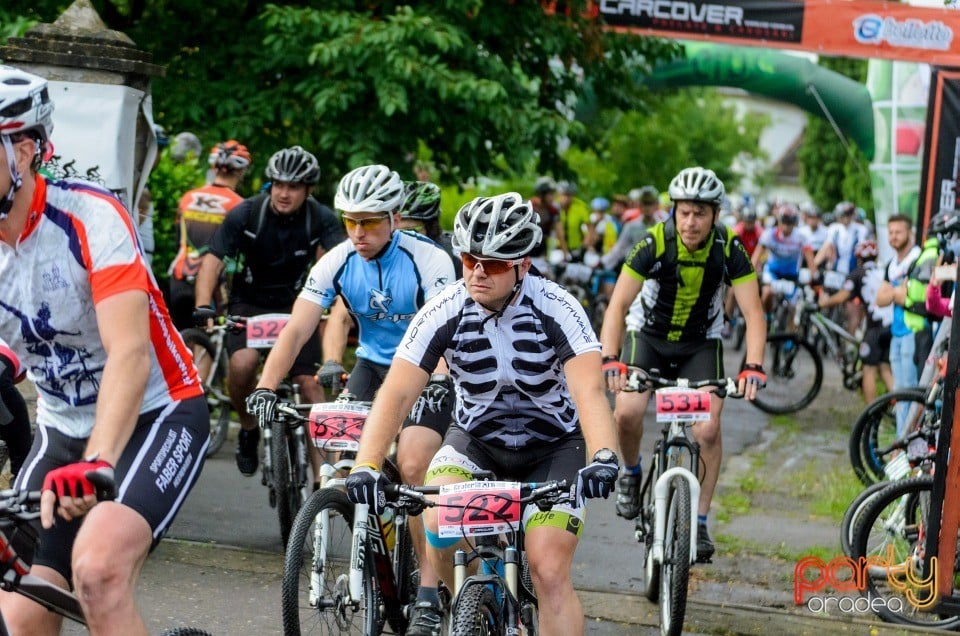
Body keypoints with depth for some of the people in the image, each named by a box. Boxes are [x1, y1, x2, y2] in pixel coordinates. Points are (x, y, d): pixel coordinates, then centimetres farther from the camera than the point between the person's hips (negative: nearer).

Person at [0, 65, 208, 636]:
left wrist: (95, 464, -46)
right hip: (63, 429, 6)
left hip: (155, 416, -5)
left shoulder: (89, 217, -23)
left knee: (97, 570, -31)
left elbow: (129, 351, -33)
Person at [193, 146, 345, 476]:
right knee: (243, 363, -27)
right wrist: (203, 306, -34)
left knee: (310, 382, -11)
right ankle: (248, 427, 3)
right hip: (249, 304, -1)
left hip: (295, 305, 1)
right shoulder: (246, 214, -14)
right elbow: (213, 260, -18)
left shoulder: (321, 219, -12)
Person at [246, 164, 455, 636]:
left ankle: (429, 592, -15)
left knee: (412, 466, -22)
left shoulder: (428, 261, -21)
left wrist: (436, 387, -47)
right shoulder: (338, 262, -10)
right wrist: (265, 388, -28)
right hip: (373, 366, 5)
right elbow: (297, 329, -15)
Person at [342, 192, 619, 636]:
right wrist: (365, 466, -39)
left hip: (553, 445, -2)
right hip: (476, 437, 2)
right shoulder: (444, 312, -19)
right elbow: (397, 391, -25)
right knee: (438, 522, -26)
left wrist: (603, 459, -53)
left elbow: (589, 390, -35)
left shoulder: (556, 309, -23)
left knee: (549, 573, -16)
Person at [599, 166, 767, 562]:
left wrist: (753, 367, -38)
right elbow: (617, 305, -27)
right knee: (627, 412, -23)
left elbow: (753, 313, -22)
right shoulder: (655, 244, -24)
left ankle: (699, 521, -1)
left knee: (708, 429, -16)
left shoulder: (729, 250, -20)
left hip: (701, 344, 1)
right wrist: (610, 360, -41)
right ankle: (631, 473, 10)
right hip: (648, 336, -1)